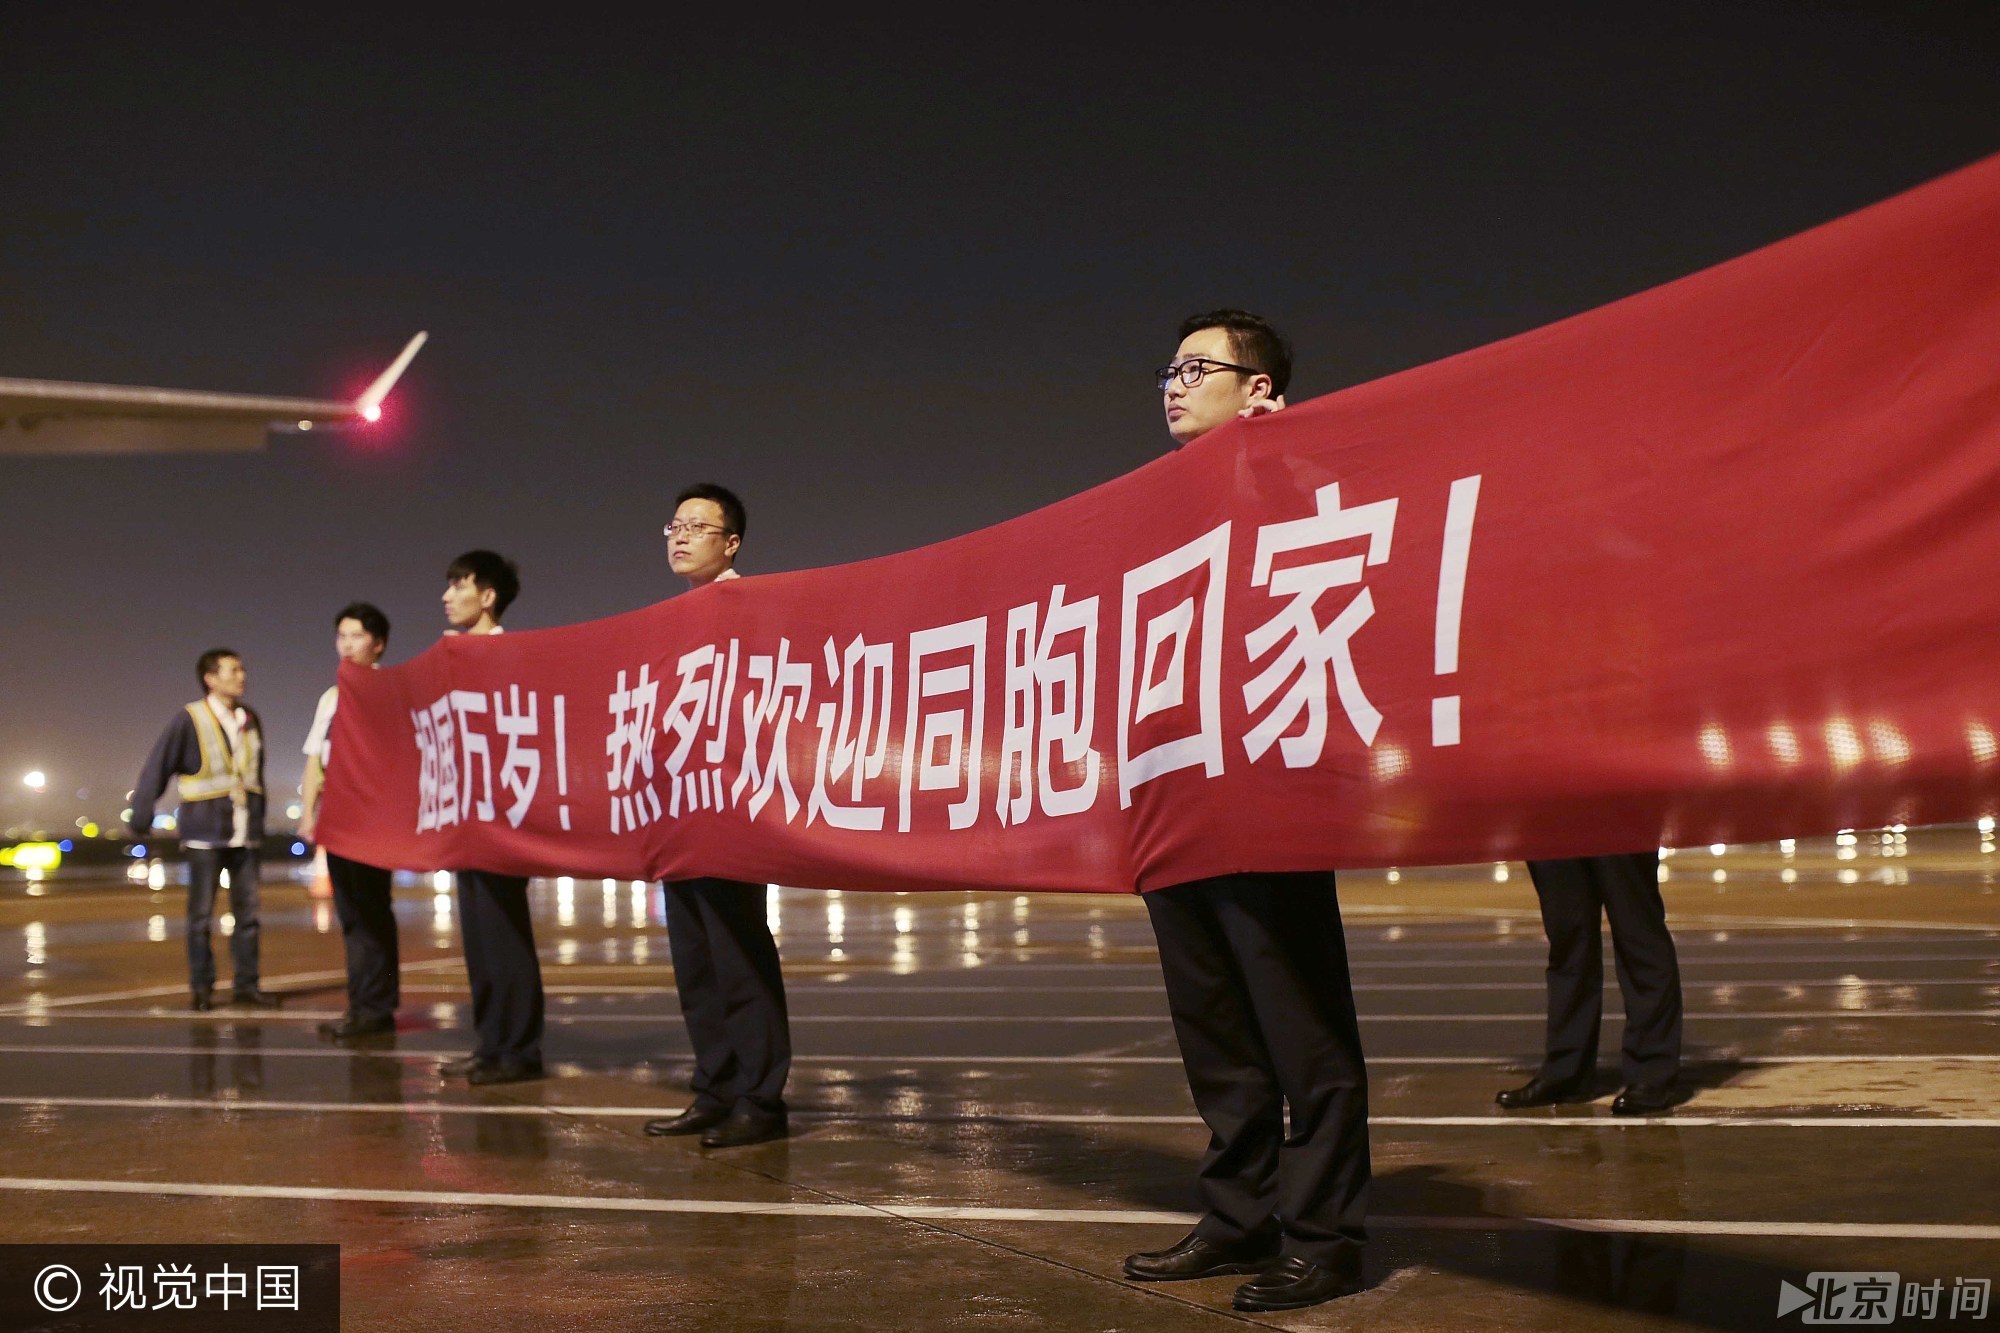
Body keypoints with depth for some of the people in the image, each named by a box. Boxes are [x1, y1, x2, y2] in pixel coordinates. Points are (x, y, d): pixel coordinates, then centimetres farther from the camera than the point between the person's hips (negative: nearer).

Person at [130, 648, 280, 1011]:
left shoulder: (250, 720, 9)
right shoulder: (189, 720, -6)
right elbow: (156, 770, -5)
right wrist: (141, 818, -8)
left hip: (245, 833, 5)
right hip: (205, 833, -4)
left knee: (247, 910, 5)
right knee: (201, 913, 1)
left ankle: (245, 984, 13)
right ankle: (201, 988, 9)